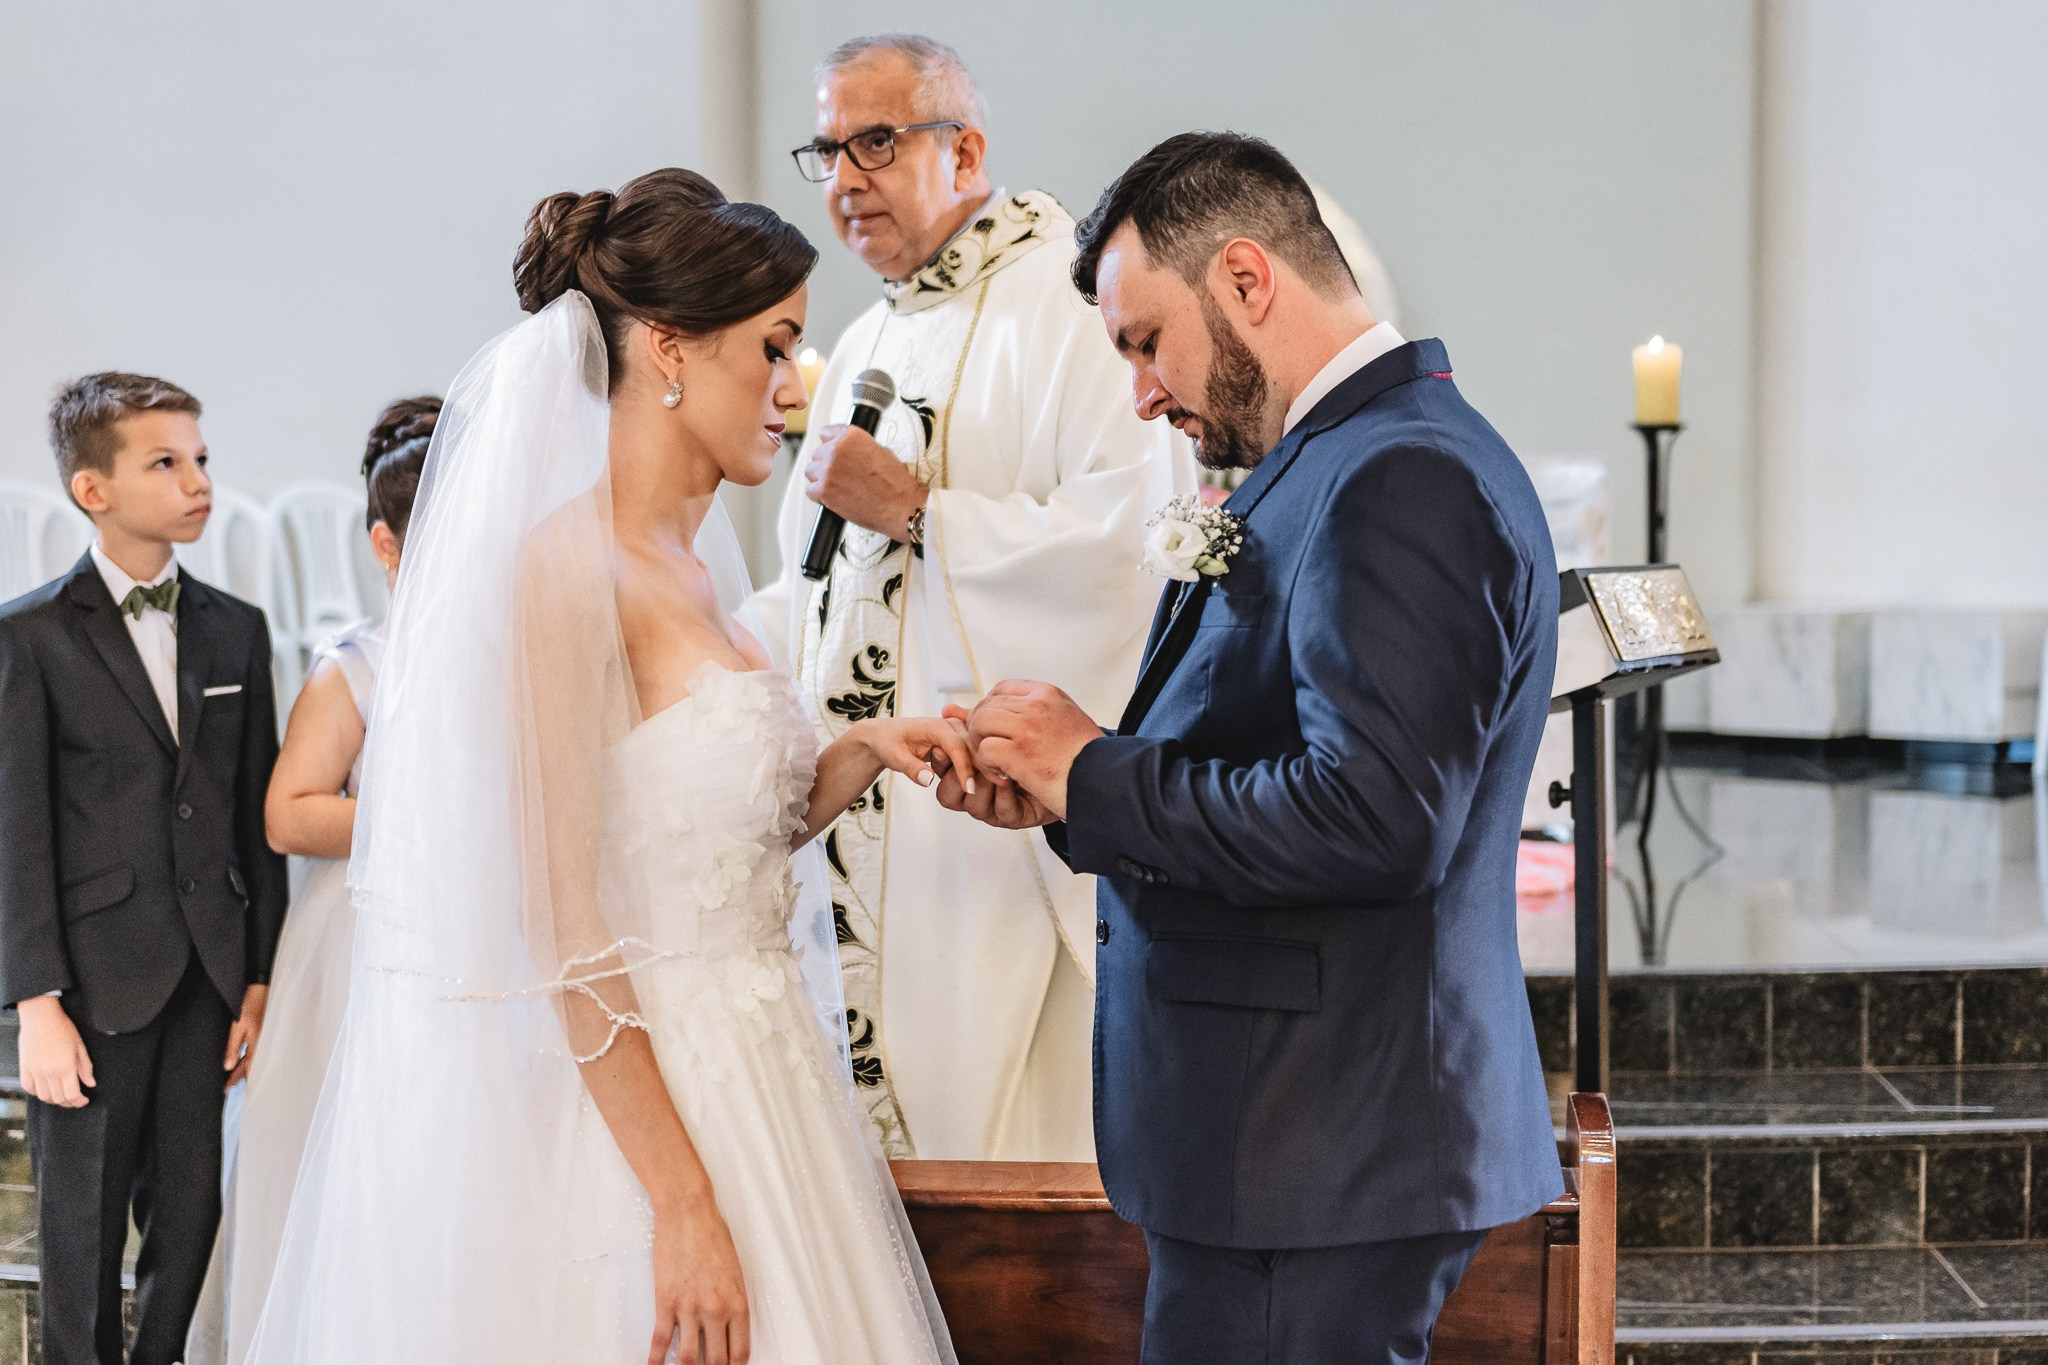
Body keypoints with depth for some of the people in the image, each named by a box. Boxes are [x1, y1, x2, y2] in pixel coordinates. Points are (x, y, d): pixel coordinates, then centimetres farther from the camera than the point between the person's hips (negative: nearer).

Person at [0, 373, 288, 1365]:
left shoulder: (237, 630, 9)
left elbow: (257, 818, 10)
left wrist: (262, 978, 5)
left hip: (211, 976, 4)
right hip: (96, 977, -3)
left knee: (191, 1218, 8)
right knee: (81, 1226, 6)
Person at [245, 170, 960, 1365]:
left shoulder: (694, 573, 10)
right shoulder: (568, 569, -15)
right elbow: (561, 927, -19)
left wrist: (857, 758, 1)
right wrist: (682, 1202, -21)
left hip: (746, 1076, 8)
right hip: (613, 1097, -8)